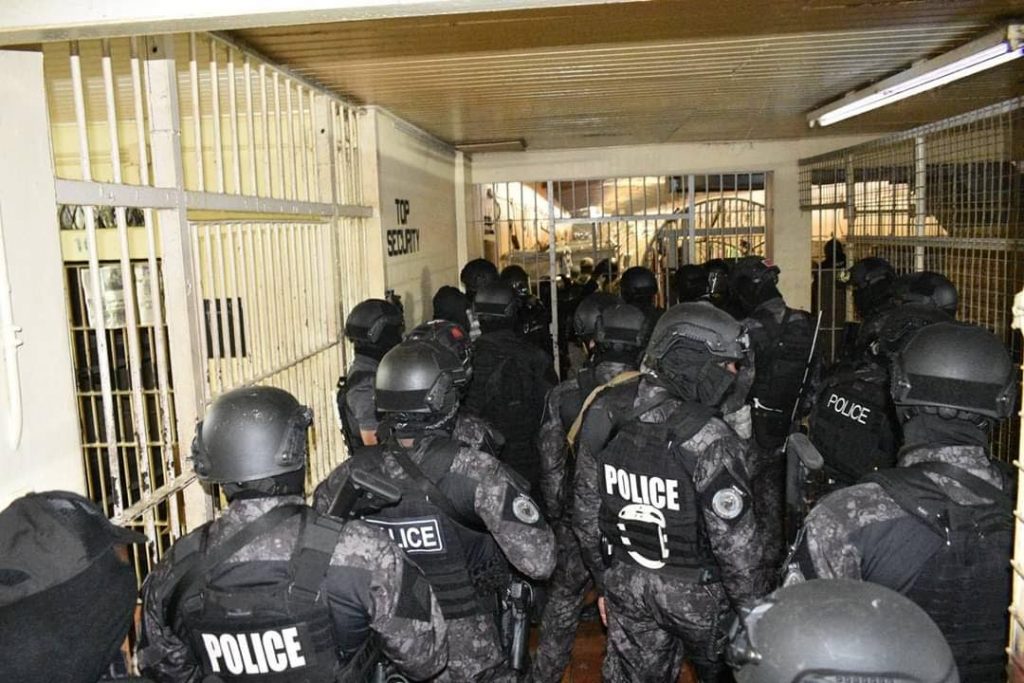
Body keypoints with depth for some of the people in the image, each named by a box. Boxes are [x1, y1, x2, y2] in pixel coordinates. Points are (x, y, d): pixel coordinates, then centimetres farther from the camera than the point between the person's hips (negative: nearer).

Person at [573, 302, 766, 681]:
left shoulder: (603, 415, -8)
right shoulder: (707, 437, -27)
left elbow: (586, 511, 1)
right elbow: (735, 542, -21)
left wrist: (604, 581, 13)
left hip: (625, 584, 5)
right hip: (695, 591, -4)